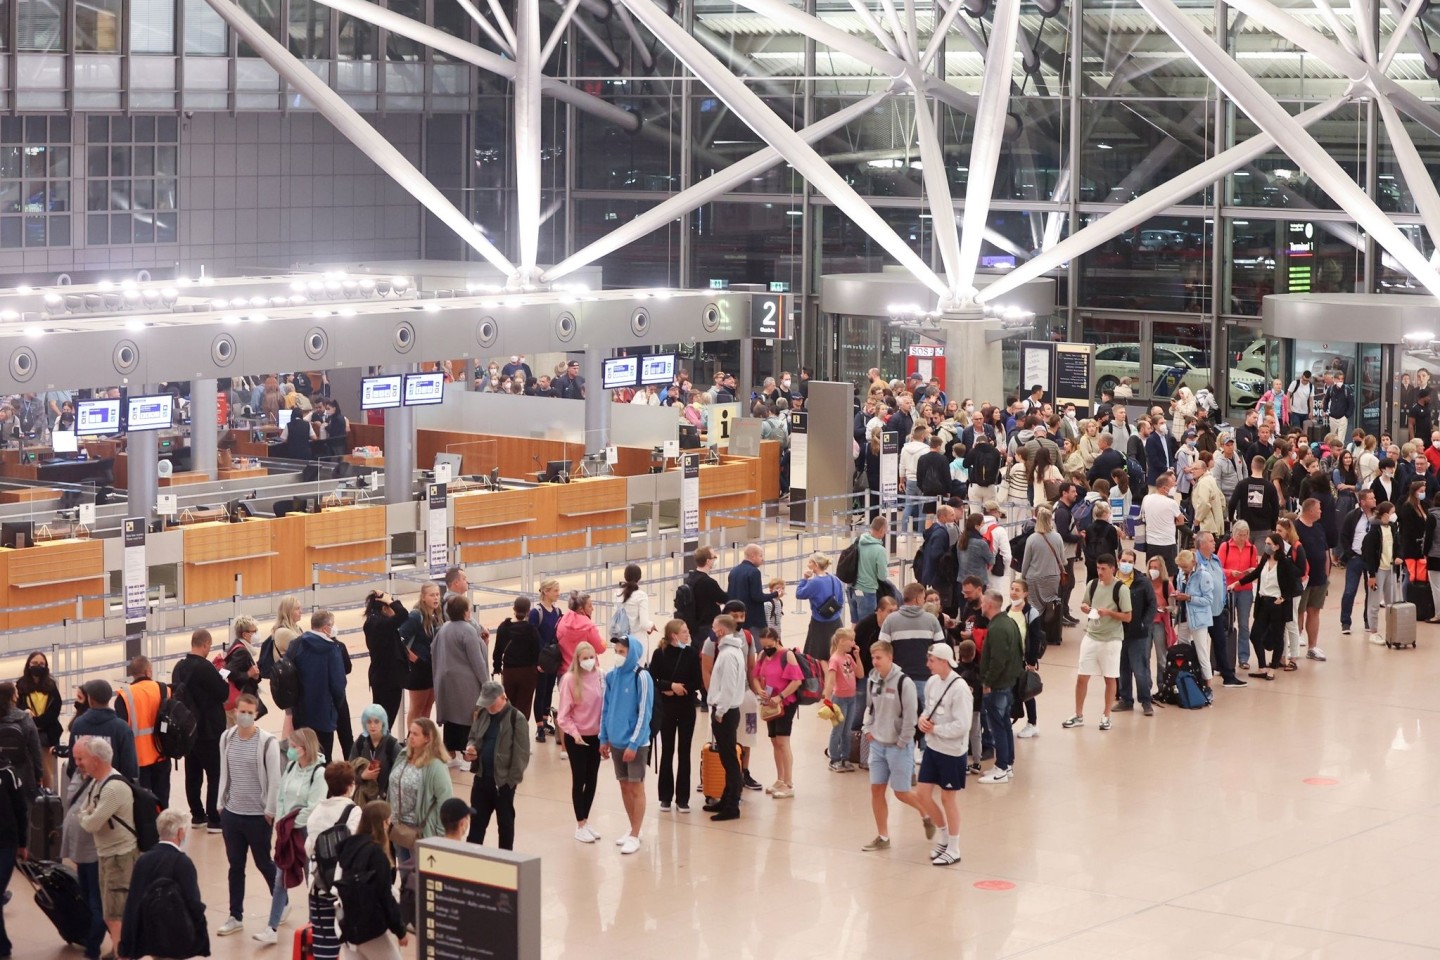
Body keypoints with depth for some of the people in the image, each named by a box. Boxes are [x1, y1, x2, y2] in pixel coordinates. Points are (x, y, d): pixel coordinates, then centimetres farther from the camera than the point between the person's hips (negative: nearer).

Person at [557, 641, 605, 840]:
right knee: (579, 780, 3)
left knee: (592, 780, 12)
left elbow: (604, 705, 4)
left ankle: (585, 821, 25)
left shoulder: (599, 677, -3)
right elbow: (564, 713, -11)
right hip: (577, 737, -4)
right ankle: (580, 826, 11)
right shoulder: (570, 679, -14)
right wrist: (573, 732, -22)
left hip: (596, 736, 4)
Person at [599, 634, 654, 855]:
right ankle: (633, 830, 26)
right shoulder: (612, 676, 2)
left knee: (636, 787, 1)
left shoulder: (642, 678, -14)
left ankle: (635, 836, 5)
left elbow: (644, 714, -14)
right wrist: (604, 739, 8)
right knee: (624, 786, 13)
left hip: (636, 743, -6)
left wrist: (634, 744, -17)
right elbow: (606, 709, 10)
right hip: (616, 741, 6)